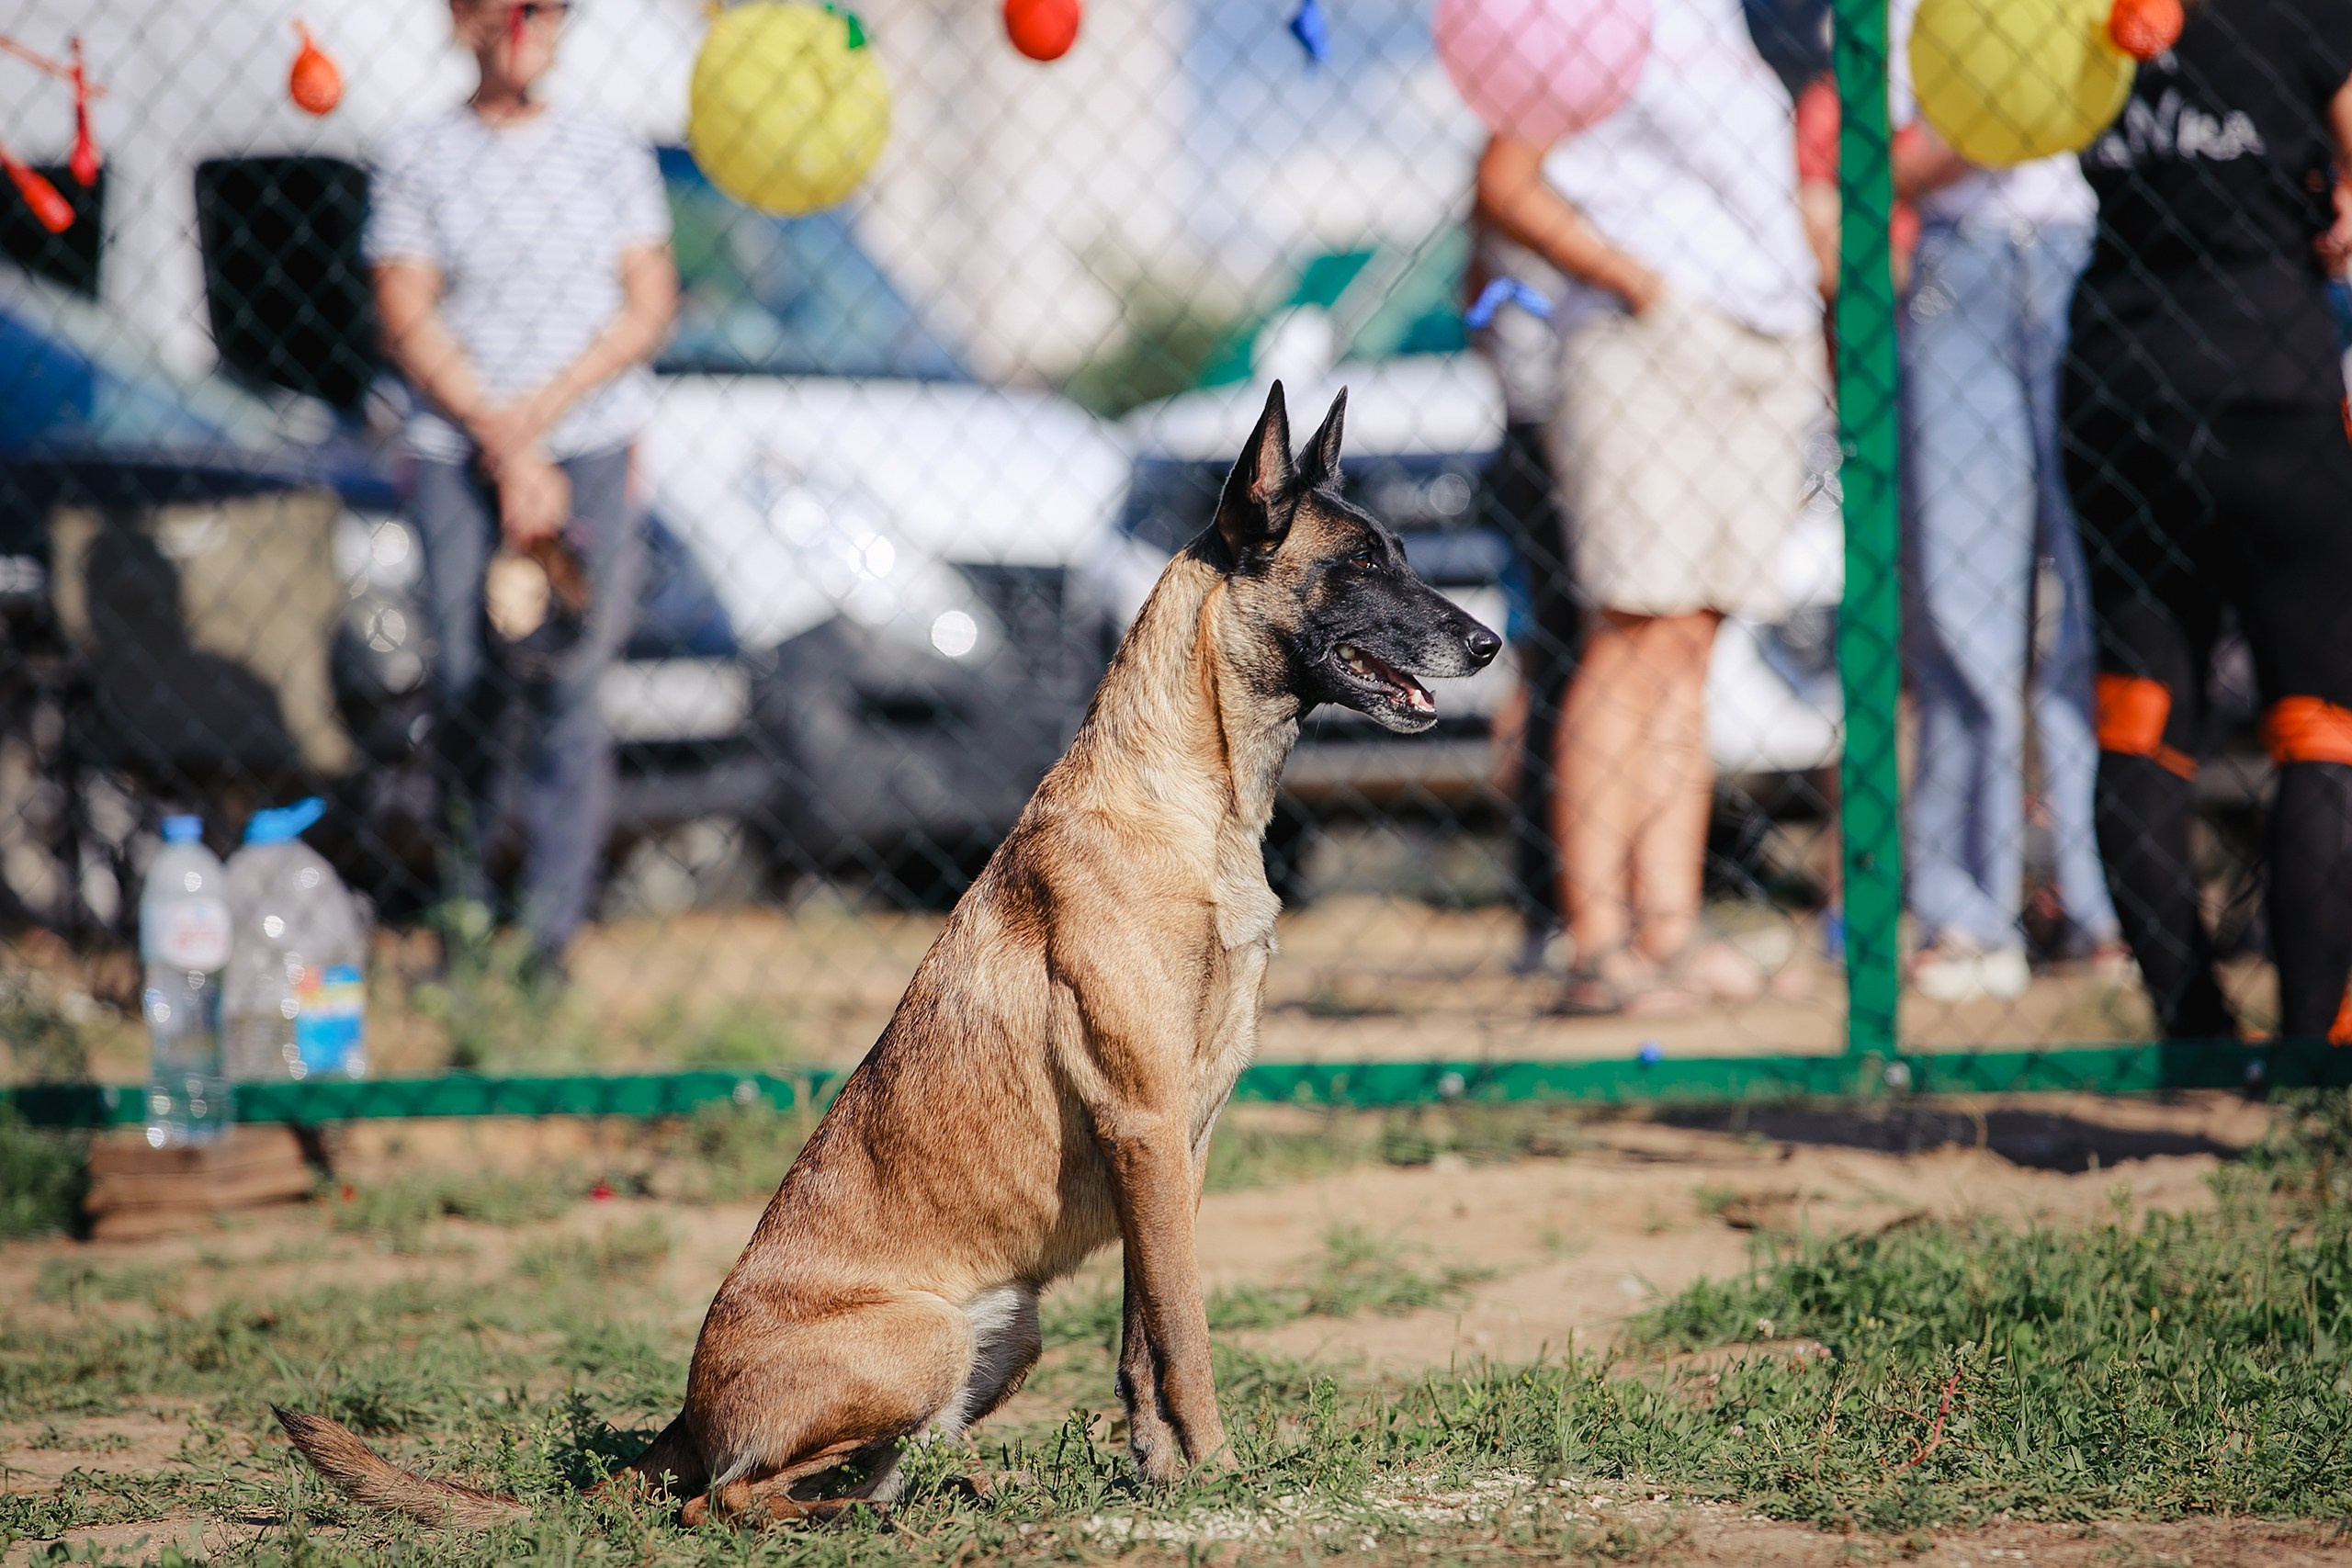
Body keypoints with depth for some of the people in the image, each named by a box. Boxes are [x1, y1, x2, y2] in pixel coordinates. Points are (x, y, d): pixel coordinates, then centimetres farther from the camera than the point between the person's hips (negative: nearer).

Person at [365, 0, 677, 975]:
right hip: (454, 457, 0)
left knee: (567, 694, -7)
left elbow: (648, 308, 5)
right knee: (464, 692, -3)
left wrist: (539, 411, -8)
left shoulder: (608, 152, 8)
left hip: (590, 450, 0)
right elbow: (407, 323, -2)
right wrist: (507, 449, -9)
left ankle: (549, 939, -5)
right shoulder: (416, 156, 3)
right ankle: (464, 914, 12)